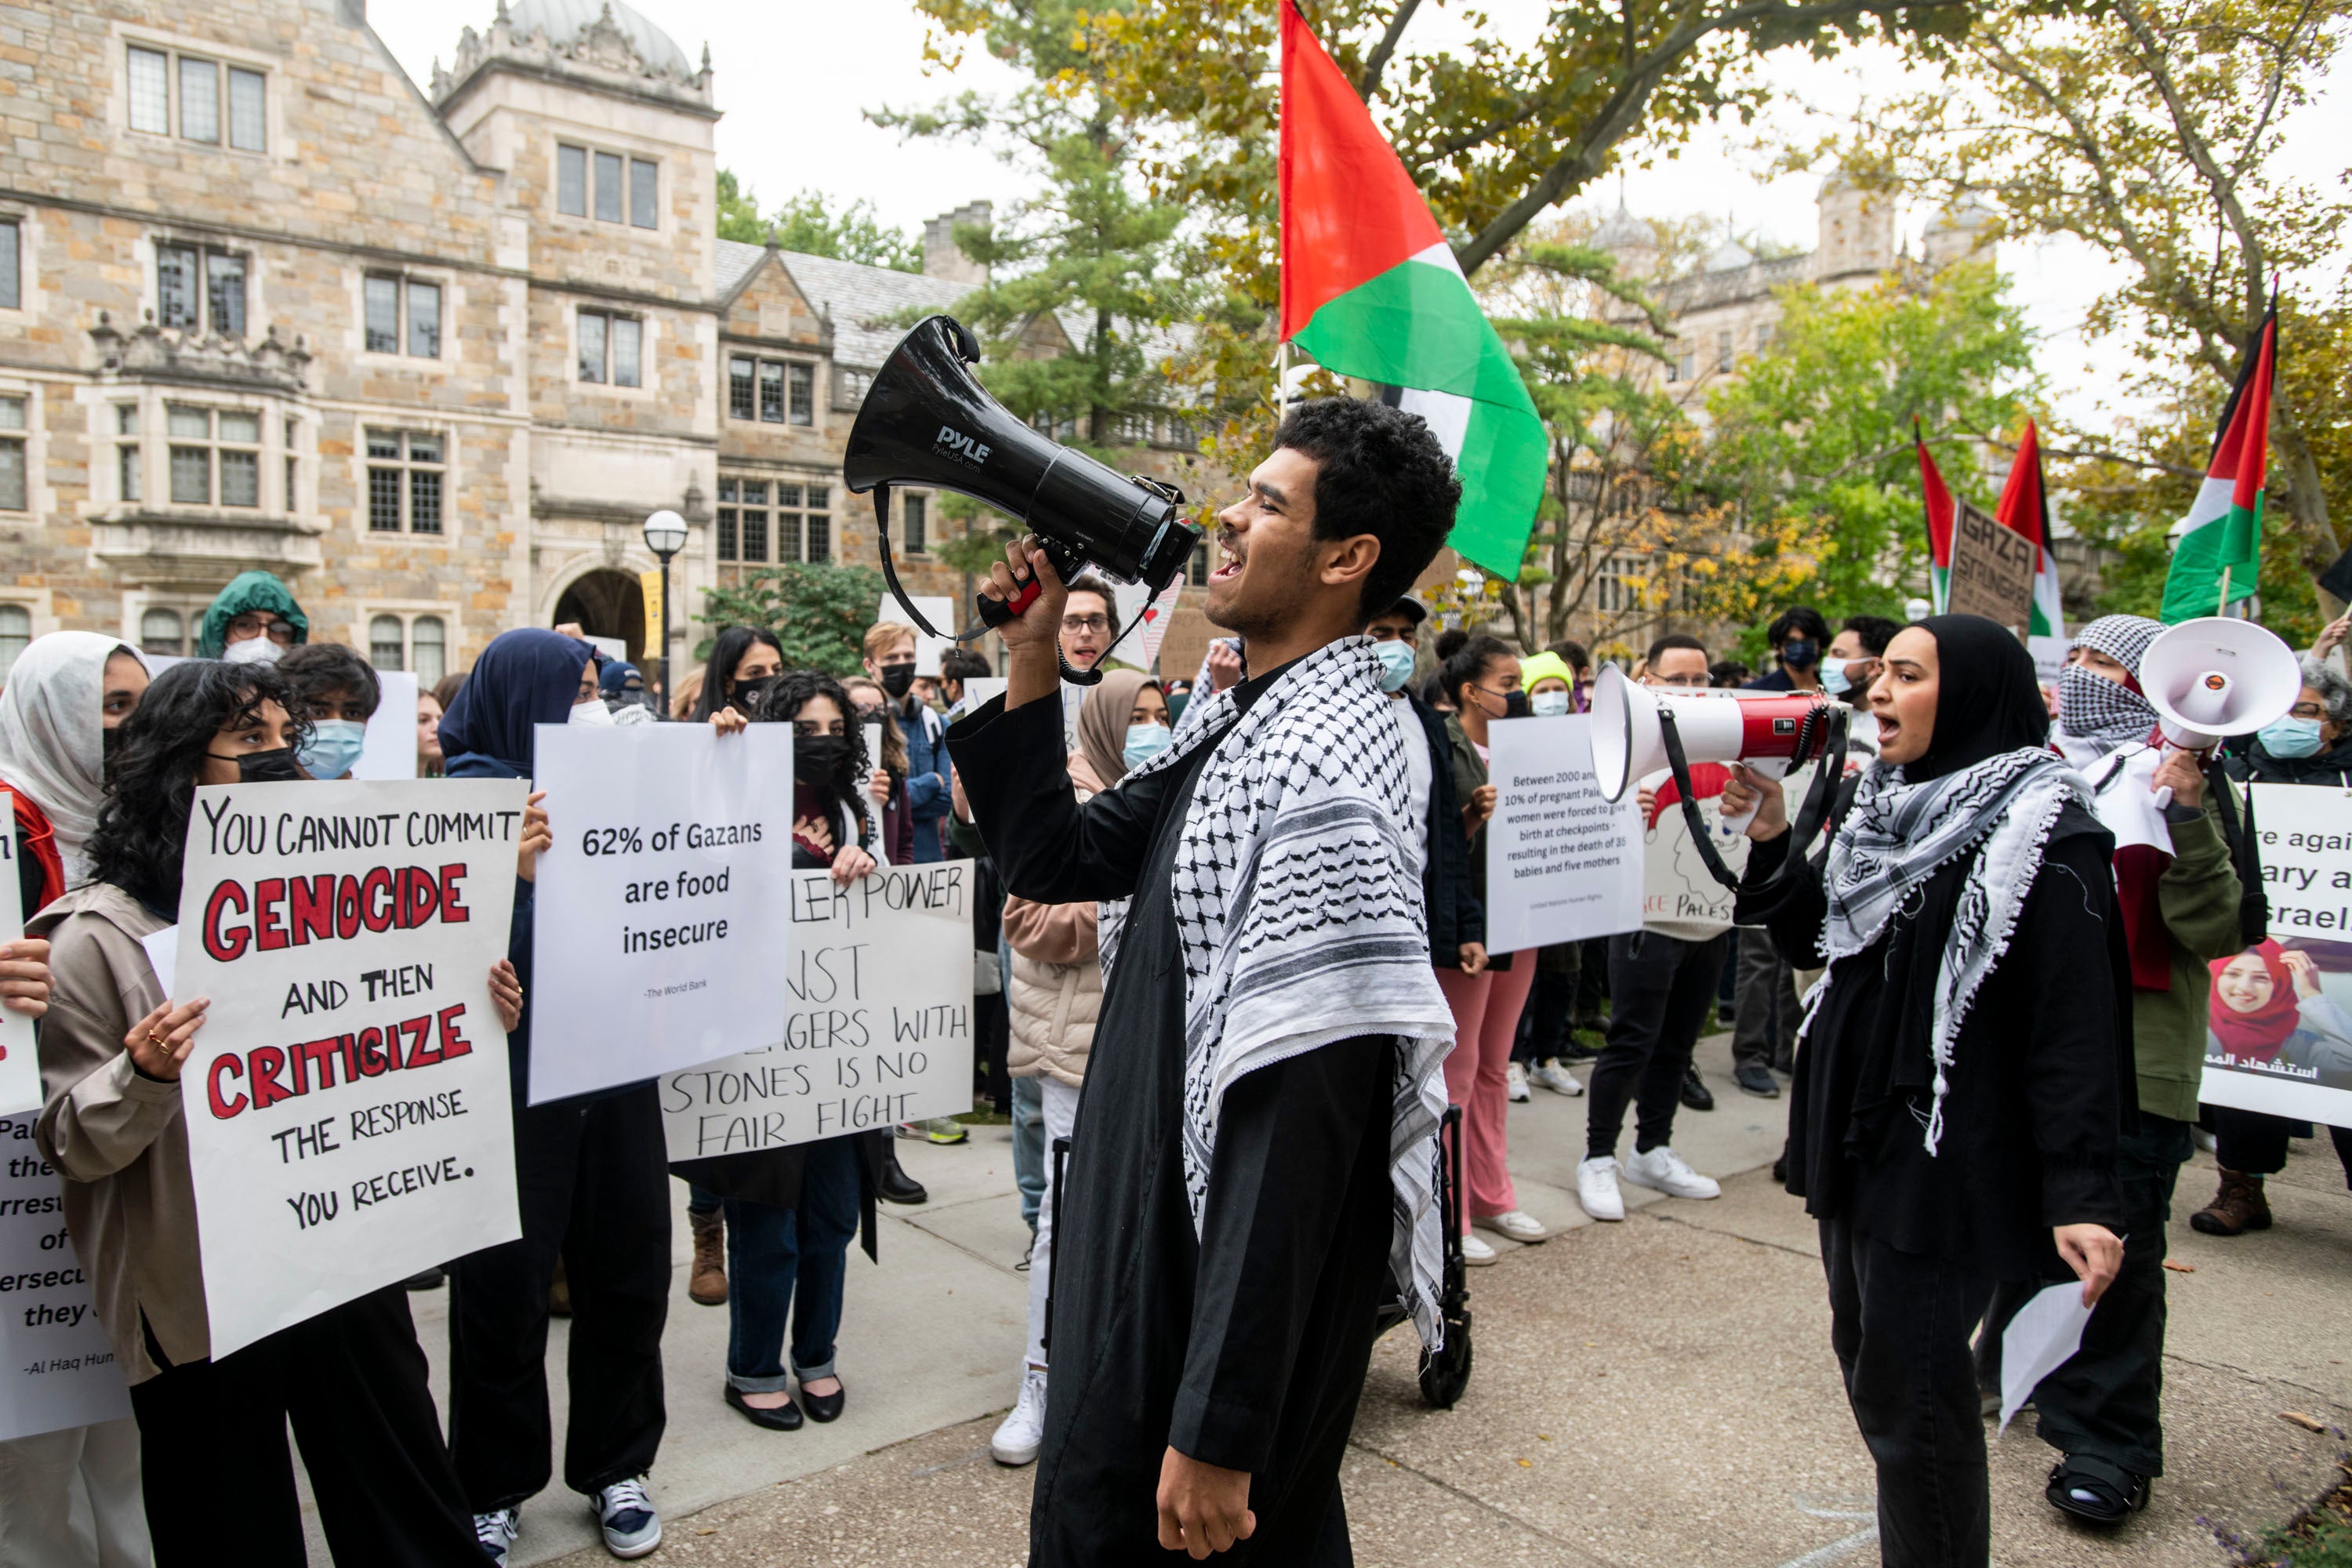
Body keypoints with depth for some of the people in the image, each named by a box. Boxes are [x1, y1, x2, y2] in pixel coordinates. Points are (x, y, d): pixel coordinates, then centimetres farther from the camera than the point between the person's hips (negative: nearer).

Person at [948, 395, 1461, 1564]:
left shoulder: (1321, 778, -25)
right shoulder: (1238, 721, 6)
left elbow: (1297, 1129, -27)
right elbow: (1057, 862, 13)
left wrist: (1216, 1432, -22)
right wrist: (1031, 664, 1)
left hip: (1236, 1314, -9)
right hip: (1155, 1261, 9)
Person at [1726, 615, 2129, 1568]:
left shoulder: (2039, 840, -15)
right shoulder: (1883, 806, 10)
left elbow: (2074, 1025, -19)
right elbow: (1812, 941, 16)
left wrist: (2083, 1195, -24)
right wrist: (1770, 839, 2)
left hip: (1945, 1160, -8)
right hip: (1855, 1136, 8)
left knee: (1907, 1392, -1)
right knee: (1869, 1362, 19)